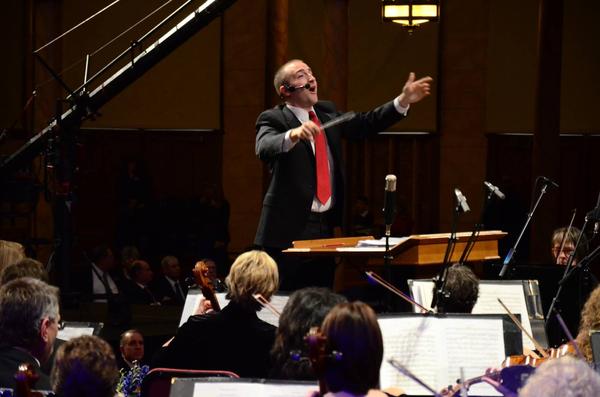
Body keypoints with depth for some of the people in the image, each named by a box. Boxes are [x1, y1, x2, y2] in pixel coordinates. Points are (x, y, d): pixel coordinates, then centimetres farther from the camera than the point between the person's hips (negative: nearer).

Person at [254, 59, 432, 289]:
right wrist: (292, 135, -48)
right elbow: (265, 149, -27)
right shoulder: (273, 120, -8)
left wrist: (403, 101, 1)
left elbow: (365, 124, 11)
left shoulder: (326, 113, 14)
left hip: (326, 225, 7)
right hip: (290, 228, -7)